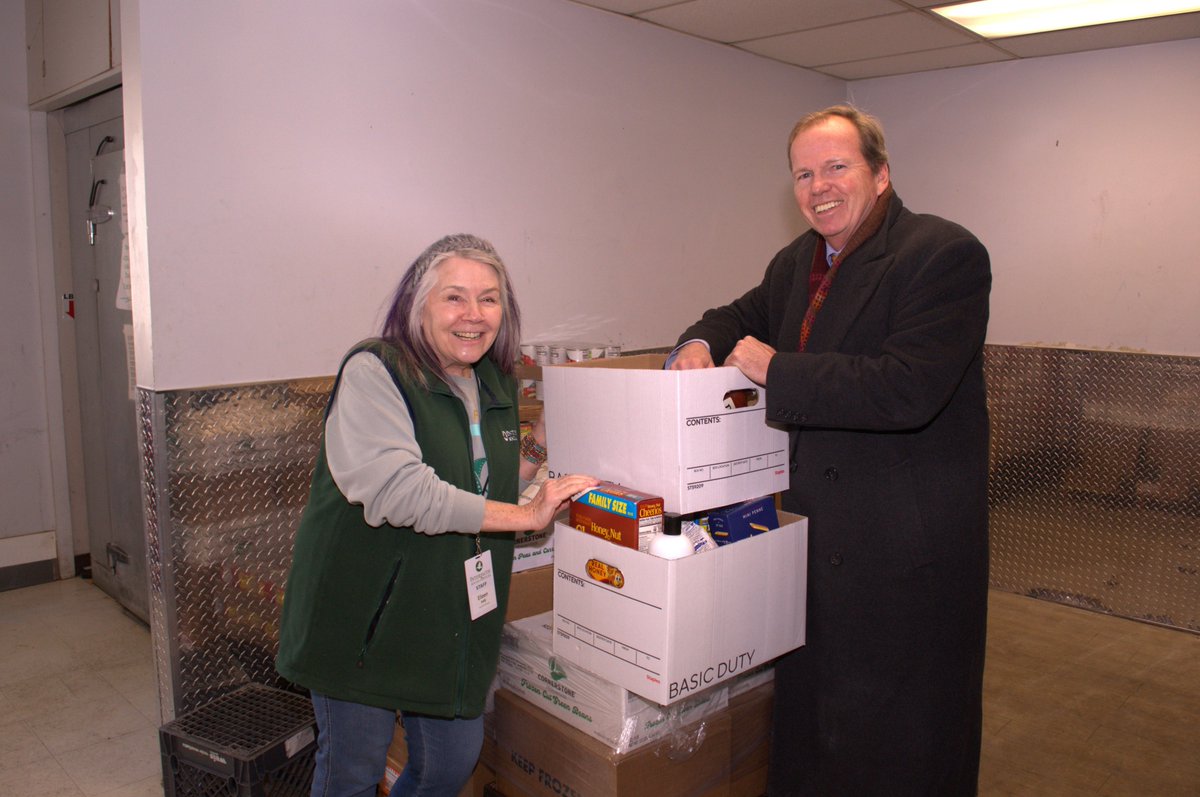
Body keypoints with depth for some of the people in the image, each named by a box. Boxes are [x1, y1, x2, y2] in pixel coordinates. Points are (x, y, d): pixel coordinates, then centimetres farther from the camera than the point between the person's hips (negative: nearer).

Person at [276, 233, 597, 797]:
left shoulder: (497, 385, 7)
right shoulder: (374, 371, -16)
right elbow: (399, 492, -29)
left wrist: (540, 443, 0)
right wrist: (528, 516, -25)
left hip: (457, 617, 7)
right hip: (365, 614, -6)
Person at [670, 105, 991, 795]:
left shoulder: (946, 254, -17)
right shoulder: (799, 261, 8)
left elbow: (905, 389, -29)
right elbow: (750, 313, 25)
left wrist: (774, 370, -20)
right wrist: (702, 340, 1)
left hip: (906, 549, -7)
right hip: (813, 532, 8)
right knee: (808, 711, 23)